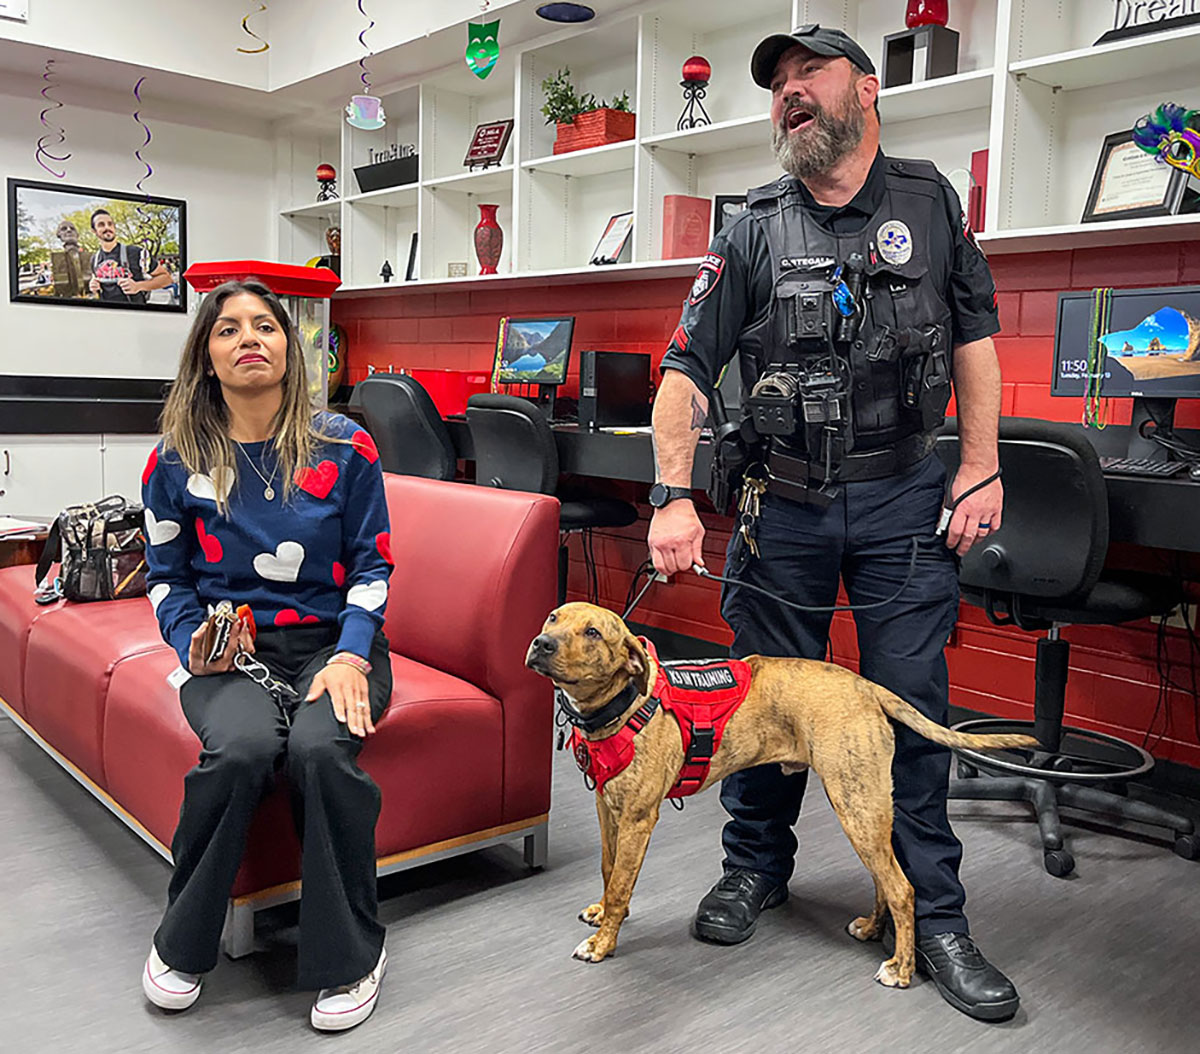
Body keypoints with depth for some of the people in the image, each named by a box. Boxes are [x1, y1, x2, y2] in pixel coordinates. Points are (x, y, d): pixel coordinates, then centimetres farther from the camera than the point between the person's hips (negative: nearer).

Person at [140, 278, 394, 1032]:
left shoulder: (345, 447, 1)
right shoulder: (176, 460, 4)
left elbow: (374, 565, 3)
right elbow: (167, 577, 13)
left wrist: (350, 657, -12)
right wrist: (195, 643, -7)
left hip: (333, 640, 0)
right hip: (233, 651, 1)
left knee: (322, 747, -33)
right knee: (242, 748, -33)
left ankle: (351, 955, -10)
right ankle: (183, 942, -5)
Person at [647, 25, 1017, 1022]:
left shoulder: (930, 200, 7)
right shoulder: (754, 233, 3)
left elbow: (975, 336, 8)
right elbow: (688, 370, -3)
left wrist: (981, 470, 0)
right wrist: (675, 497, -15)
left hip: (906, 498, 0)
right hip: (783, 500, 1)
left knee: (912, 703, 3)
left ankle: (936, 917, 18)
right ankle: (757, 865, 31)